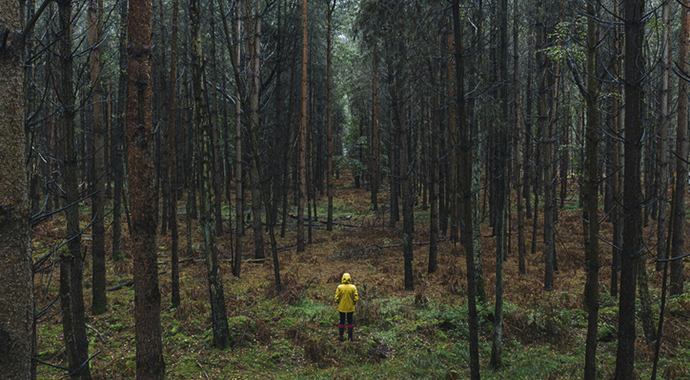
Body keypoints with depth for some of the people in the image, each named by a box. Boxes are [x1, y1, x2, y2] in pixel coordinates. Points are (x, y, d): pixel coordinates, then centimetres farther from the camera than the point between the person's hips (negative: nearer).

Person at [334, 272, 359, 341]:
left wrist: (338, 302, 8)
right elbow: (356, 298, -12)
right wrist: (354, 303, 8)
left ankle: (341, 337, 19)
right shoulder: (353, 287, -12)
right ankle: (350, 337, 17)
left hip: (341, 307, 0)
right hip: (350, 307, 0)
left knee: (342, 322, 14)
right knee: (350, 322, 14)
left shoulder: (339, 287, -13)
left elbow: (336, 298, -12)